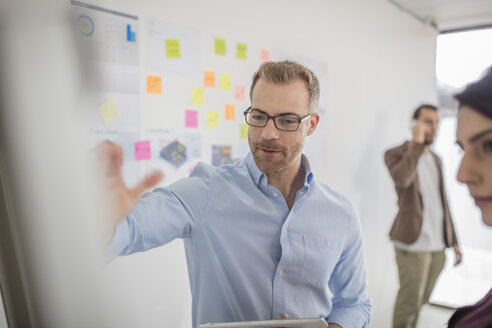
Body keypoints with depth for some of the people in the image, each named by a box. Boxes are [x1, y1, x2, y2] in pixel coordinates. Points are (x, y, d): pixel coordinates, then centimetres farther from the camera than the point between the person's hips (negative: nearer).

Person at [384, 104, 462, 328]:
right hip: (414, 243, -6)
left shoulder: (435, 159, 17)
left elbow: (442, 201, 19)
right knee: (409, 302, -5)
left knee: (421, 300, 11)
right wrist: (417, 143, -17)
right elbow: (401, 179, -27)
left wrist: (453, 240, 16)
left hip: (438, 244, 6)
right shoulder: (396, 154, -3)